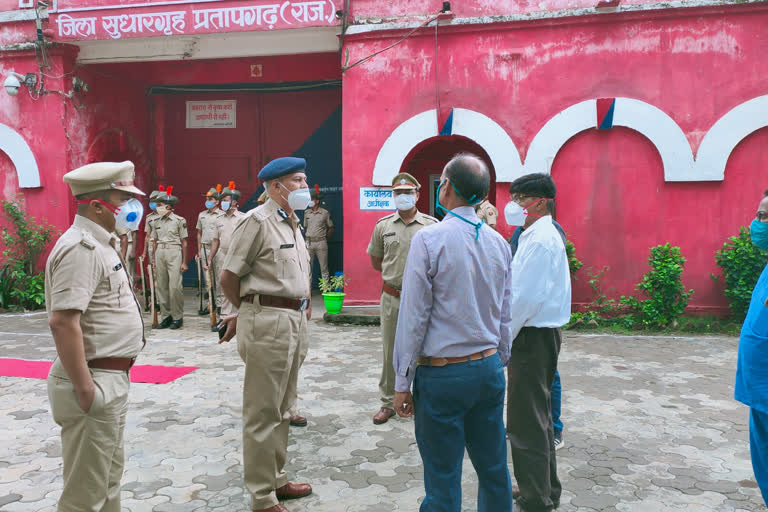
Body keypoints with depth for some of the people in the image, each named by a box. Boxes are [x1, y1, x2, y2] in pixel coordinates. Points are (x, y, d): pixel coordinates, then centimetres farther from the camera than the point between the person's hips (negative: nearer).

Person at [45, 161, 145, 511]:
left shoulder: (102, 244, 13)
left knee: (109, 476, 23)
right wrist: (84, 389, -24)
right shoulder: (81, 248, -19)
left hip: (112, 378, 10)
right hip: (95, 384, -10)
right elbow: (62, 321, -27)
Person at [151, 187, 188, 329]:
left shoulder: (179, 220, -2)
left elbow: (184, 242, 0)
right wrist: (154, 259, 13)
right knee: (161, 286, 5)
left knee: (175, 286, -8)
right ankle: (165, 316, 15)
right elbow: (155, 241, 17)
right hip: (160, 253, 5)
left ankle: (177, 317, 2)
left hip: (174, 252, -5)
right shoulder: (156, 221, 11)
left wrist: (184, 262, -2)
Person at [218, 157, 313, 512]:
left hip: (295, 321, 9)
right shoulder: (257, 221, -11)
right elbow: (228, 277, -10)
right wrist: (248, 311, 5)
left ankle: (277, 479, 32)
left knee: (282, 409, 18)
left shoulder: (293, 224, 15)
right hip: (268, 322, -9)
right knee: (263, 413, 1)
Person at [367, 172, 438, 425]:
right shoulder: (383, 225, 5)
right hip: (391, 297, 2)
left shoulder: (432, 225, -1)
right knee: (390, 351, 10)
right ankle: (388, 402, 23)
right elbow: (376, 262, 14)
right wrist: (396, 273, 6)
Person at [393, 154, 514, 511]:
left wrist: (402, 381, -5)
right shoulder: (499, 243, 5)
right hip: (489, 368, 6)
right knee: (494, 469, 18)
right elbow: (505, 316, 11)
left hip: (442, 374, -6)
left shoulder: (428, 239, -13)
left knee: (443, 480, 6)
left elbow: (414, 317, -12)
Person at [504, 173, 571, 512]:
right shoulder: (542, 235, 14)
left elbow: (527, 298, -23)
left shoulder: (539, 240, -17)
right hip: (539, 334, 10)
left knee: (526, 423, -1)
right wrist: (507, 334, 12)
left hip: (533, 337, -10)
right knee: (537, 417, 20)